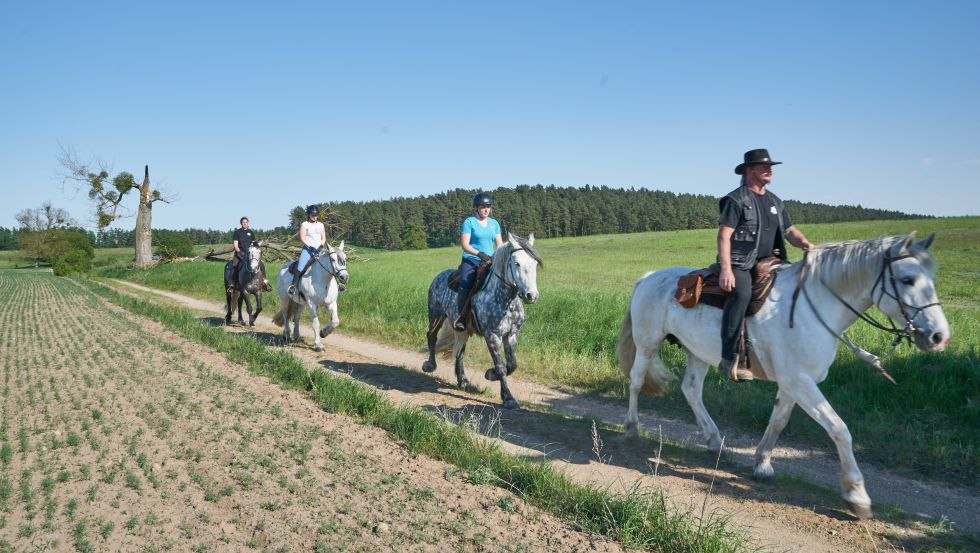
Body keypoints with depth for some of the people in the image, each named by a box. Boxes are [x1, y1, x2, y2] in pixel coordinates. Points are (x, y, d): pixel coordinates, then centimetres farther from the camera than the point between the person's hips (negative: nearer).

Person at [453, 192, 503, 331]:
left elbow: (499, 244, 15)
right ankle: (461, 317, -20)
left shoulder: (494, 223, 16)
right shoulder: (469, 222, 0)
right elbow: (464, 244, -8)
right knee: (465, 285, -29)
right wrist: (479, 253, -22)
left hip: (490, 262, 5)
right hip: (471, 261, -5)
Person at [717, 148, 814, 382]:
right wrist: (726, 270, -22)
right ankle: (729, 359, -35)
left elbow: (789, 230, 17)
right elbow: (724, 236, -12)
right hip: (740, 263, -8)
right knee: (742, 294, -34)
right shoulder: (736, 199, -4)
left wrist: (804, 242, -7)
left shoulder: (775, 202, 19)